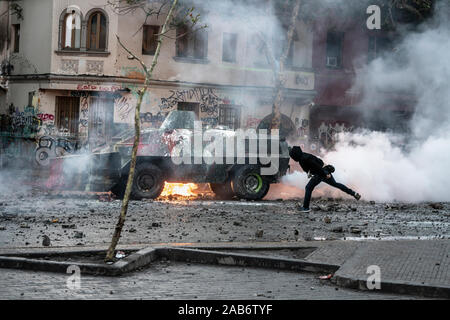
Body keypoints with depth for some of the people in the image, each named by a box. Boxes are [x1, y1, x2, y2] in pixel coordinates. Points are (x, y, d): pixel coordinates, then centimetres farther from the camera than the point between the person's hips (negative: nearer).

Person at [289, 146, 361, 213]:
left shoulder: (304, 158, -21)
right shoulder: (302, 157, 9)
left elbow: (317, 165, -24)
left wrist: (325, 174, -23)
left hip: (320, 173, -10)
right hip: (325, 171, 10)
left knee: (308, 188, -5)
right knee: (335, 184, 20)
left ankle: (306, 207, -2)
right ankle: (354, 194, 23)